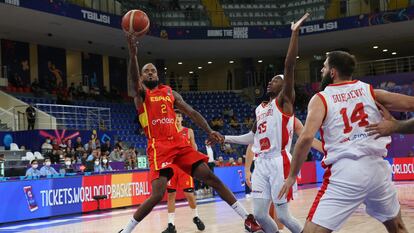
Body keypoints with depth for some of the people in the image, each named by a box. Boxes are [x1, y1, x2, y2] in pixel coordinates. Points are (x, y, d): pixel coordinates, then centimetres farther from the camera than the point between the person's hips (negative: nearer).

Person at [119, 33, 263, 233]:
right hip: (158, 147, -4)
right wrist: (133, 54, -34)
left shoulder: (170, 93, 19)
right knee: (157, 194, -19)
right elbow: (133, 79, -17)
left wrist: (209, 131, -2)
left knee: (211, 177, -1)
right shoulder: (140, 94, 6)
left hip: (179, 143, 4)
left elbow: (192, 113, 13)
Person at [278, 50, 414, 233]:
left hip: (345, 171, -4)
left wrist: (292, 175, -4)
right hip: (377, 167, 4)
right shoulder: (369, 90, 12)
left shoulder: (321, 99, 2)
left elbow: (306, 137, -11)